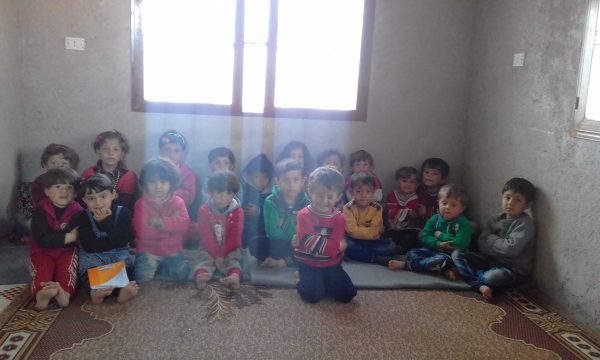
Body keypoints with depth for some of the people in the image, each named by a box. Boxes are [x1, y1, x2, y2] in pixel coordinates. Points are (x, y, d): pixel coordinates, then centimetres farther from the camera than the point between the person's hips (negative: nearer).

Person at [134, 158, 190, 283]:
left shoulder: (178, 202, 1)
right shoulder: (141, 204, -5)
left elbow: (184, 224, -16)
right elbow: (142, 231, -18)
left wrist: (161, 222, -23)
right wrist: (171, 222, -16)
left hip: (172, 250, 2)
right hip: (148, 250, -2)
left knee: (181, 273, -19)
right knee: (142, 277, -23)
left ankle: (155, 270, 3)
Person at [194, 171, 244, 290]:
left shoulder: (238, 211, -6)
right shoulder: (204, 210, -6)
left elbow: (234, 237, -10)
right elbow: (206, 236, -11)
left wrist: (223, 254, -18)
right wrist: (216, 255, -18)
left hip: (231, 250, 0)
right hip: (209, 250, 0)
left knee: (233, 260, -27)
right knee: (205, 260, -27)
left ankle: (235, 276, -56)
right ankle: (200, 276, -56)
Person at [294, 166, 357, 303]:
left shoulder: (339, 218, -4)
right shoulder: (304, 215, -12)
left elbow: (333, 249, -14)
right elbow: (309, 242, -23)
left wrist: (315, 241, -24)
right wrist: (338, 245, -18)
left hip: (332, 264, 3)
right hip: (309, 264, -3)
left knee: (347, 295, -8)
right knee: (313, 295, -23)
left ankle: (324, 282, 18)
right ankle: (303, 280, 10)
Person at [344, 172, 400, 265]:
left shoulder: (377, 208, -7)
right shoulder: (348, 208, -12)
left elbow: (376, 231, -12)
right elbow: (352, 231, -18)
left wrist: (360, 231, -17)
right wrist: (371, 230, -15)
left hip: (372, 241, 2)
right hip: (354, 241, -2)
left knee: (393, 248, -21)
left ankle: (357, 254, -23)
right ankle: (379, 259, -29)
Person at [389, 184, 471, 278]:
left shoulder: (463, 223, -7)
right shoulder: (434, 219, 6)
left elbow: (461, 243, -20)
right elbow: (424, 237, -1)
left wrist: (440, 235, -11)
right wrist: (439, 244, -21)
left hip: (451, 255, -5)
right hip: (434, 250, 5)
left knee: (442, 259, -37)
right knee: (412, 253, -14)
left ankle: (406, 265, -27)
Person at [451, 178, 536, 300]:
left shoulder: (525, 224, -13)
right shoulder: (495, 219, 4)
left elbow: (511, 249, -25)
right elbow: (482, 245, -2)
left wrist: (491, 239, -10)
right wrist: (500, 243, -21)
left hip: (514, 270, -7)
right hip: (491, 262, 7)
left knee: (493, 276, -40)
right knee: (457, 254, -9)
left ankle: (464, 273, -9)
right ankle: (480, 286, -26)